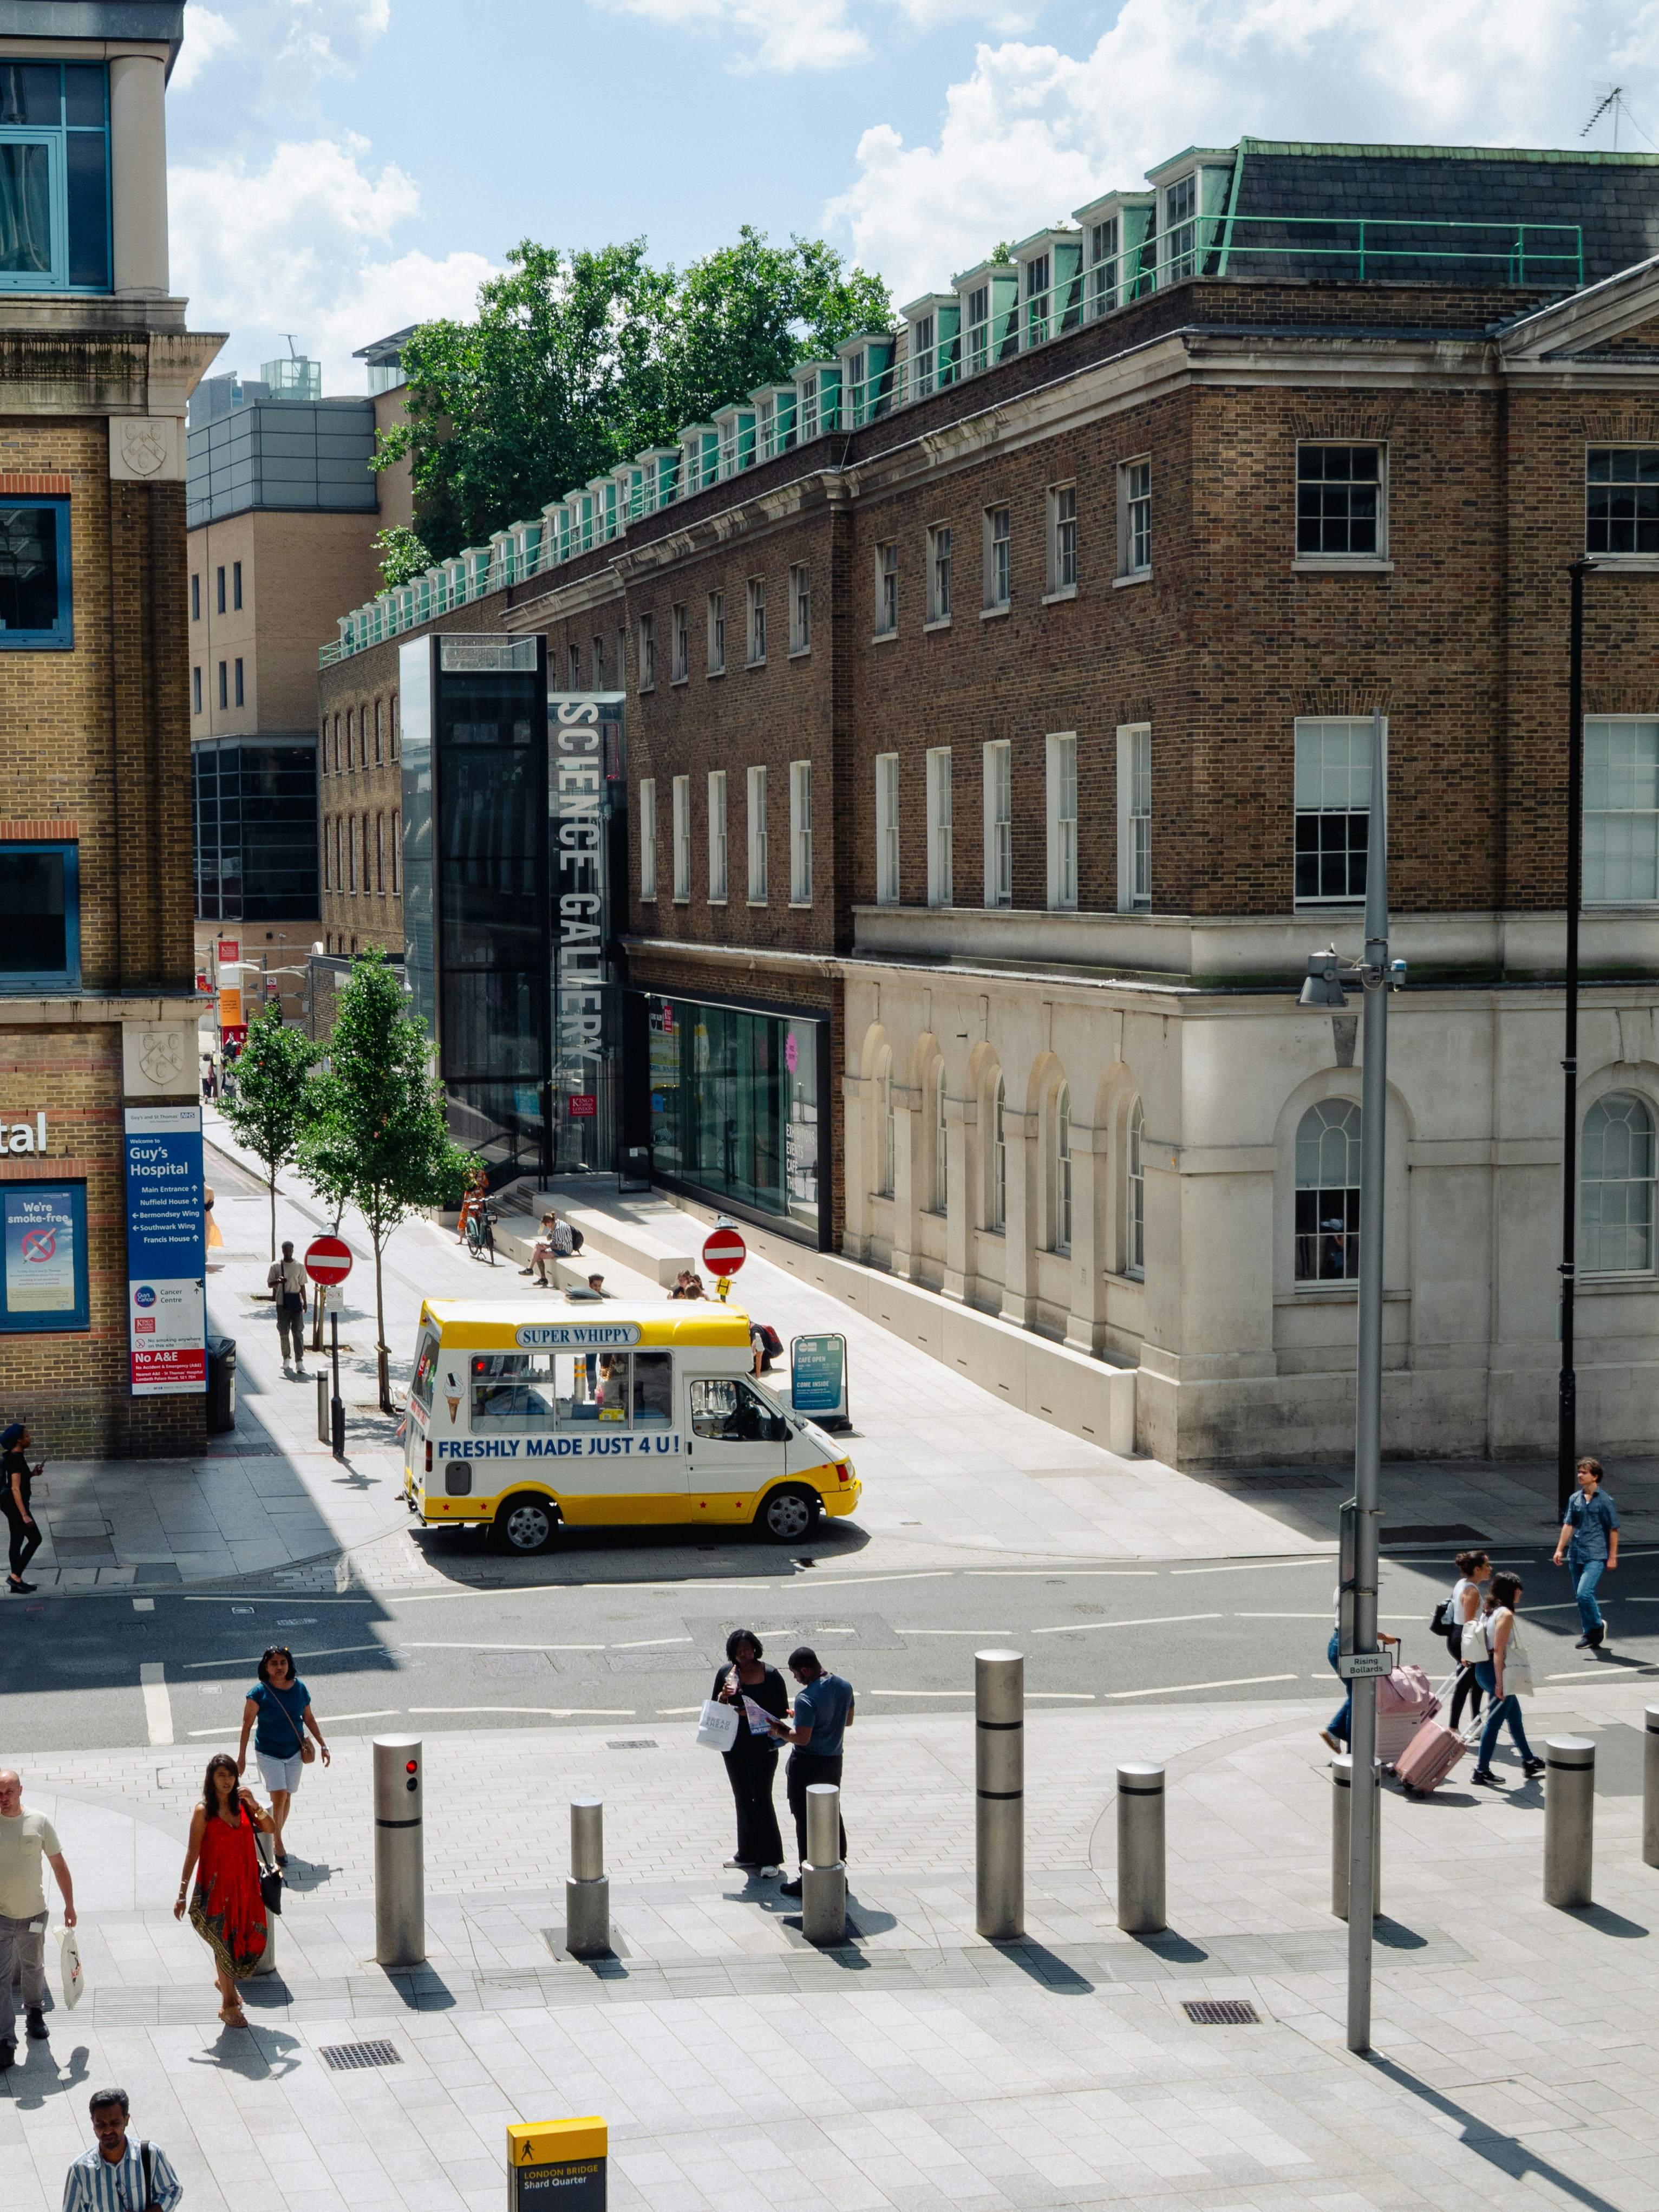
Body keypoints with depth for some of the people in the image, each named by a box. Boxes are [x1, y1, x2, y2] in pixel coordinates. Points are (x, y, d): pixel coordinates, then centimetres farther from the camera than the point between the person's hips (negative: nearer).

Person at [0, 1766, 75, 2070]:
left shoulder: (39, 1822, -5)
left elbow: (59, 1865, 4)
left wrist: (69, 1905, 5)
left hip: (33, 1913, 2)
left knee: (33, 1968, 19)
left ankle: (35, 2014, 44)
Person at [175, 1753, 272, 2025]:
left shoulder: (242, 1805, 2)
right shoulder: (204, 1812, -11)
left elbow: (270, 1828, -3)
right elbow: (193, 1852, -10)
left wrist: (255, 1806, -19)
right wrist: (182, 1894, -10)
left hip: (244, 1885, 4)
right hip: (216, 1886, -4)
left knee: (242, 1939, 13)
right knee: (223, 1943, 4)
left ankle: (225, 1980, 42)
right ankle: (229, 2005, 16)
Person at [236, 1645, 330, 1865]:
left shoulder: (299, 1688, -5)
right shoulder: (259, 1692, -15)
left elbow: (309, 1718, 7)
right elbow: (247, 1725, -9)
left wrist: (323, 1745, 8)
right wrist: (241, 1756, -9)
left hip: (295, 1752, 4)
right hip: (269, 1753, -4)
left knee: (287, 1797, 11)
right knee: (279, 1797, -11)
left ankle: (276, 1837, 29)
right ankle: (277, 1843, 5)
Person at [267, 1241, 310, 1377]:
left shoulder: (299, 1266, 5)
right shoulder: (275, 1266, 1)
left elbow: (302, 1285, 10)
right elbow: (269, 1284, 3)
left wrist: (305, 1303, 7)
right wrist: (278, 1282, -19)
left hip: (296, 1302, 0)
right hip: (282, 1303, 0)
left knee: (298, 1332, -5)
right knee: (284, 1332, 6)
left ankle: (299, 1360, -7)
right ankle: (286, 1358, 21)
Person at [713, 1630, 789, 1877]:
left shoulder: (770, 1675, -9)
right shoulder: (726, 1674, 3)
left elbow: (782, 1709, -8)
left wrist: (754, 1713, -21)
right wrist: (723, 1696, -14)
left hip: (762, 1745, -5)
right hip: (734, 1744, 5)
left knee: (762, 1799, -6)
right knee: (743, 1799, 14)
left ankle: (771, 1858, 0)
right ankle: (748, 1854, 25)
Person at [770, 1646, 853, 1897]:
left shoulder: (806, 1698, -24)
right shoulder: (844, 1687, 0)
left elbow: (802, 1738, -25)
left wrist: (781, 1732, -7)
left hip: (808, 1765, -7)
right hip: (834, 1761, 7)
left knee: (806, 1821, 3)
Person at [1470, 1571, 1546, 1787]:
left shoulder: (1491, 1611, 11)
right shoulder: (1506, 1615, -18)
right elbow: (1498, 1651, -22)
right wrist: (1500, 1684, -22)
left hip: (1484, 1669, 10)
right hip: (1497, 1671, -10)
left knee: (1514, 1715, 22)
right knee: (1495, 1721, -2)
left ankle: (1529, 1762, 34)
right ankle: (1482, 1771, 3)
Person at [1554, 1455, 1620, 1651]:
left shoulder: (1605, 1500, -5)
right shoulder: (1575, 1499, 9)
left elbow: (1613, 1530, -3)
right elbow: (1568, 1525, 10)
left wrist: (1612, 1557, -5)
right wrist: (1559, 1550, 3)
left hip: (1596, 1556, -6)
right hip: (1576, 1555, 6)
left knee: (1584, 1593, -19)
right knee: (1581, 1596, 10)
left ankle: (1597, 1625, 3)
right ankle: (1591, 1635, 21)